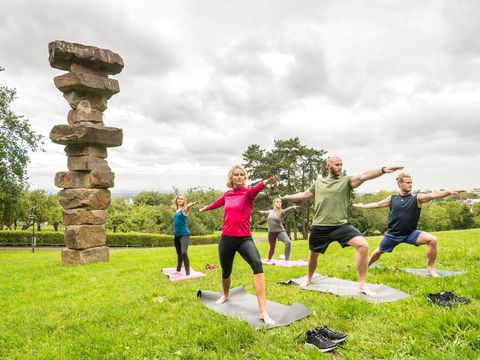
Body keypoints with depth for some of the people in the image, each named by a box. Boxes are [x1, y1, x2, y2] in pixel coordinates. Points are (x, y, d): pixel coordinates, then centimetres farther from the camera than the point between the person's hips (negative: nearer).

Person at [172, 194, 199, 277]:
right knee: (179, 254, 21)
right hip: (176, 235, 8)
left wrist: (192, 204, -57)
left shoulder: (184, 209, -11)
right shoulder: (176, 210, 9)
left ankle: (188, 274, -21)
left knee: (184, 253, -22)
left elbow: (188, 206, -38)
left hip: (184, 235, -8)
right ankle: (178, 270, 37)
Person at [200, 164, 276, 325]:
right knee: (225, 272, 18)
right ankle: (225, 295, 53)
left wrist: (264, 183, -55)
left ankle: (263, 312, -32)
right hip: (226, 239, 4)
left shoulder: (248, 192, -5)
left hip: (244, 238, -4)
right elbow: (218, 202, 31)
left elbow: (255, 190, -31)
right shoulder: (227, 194, 8)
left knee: (257, 264, -30)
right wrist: (206, 208, 52)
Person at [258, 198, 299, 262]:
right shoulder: (270, 211, 5)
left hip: (280, 231, -3)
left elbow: (287, 209, -32)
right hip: (271, 232, 3)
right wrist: (262, 212, 52)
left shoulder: (282, 212, -8)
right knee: (272, 247, 14)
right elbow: (266, 212, 30)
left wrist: (293, 207, -53)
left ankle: (286, 260, -20)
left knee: (288, 242, -26)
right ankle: (269, 259, 41)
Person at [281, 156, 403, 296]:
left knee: (363, 245, -23)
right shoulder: (318, 183, 9)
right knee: (313, 254, 17)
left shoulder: (346, 181, -1)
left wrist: (383, 170, -36)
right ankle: (308, 278, 48)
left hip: (341, 225, -2)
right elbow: (304, 194, 25)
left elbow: (363, 176, -19)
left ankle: (362, 285, -9)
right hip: (319, 227, 2)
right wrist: (287, 197, 34)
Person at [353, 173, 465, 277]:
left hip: (410, 233, -1)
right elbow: (377, 205, 14)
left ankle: (430, 269, -6)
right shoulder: (392, 198, -1)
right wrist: (362, 206, 23)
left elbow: (433, 195, -24)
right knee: (378, 252, 16)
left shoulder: (417, 198, -7)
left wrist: (449, 192, -40)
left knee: (433, 240, -24)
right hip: (392, 234, 2)